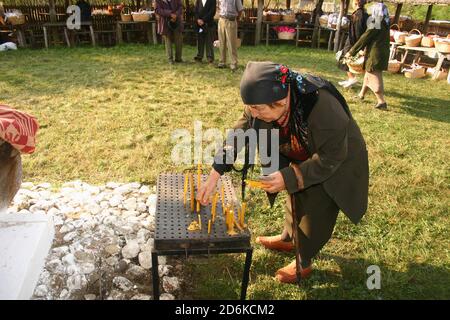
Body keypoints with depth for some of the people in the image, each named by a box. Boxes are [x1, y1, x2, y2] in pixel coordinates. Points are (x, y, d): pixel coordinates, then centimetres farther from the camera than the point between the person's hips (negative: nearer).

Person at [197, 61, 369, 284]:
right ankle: (287, 238, 47)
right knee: (296, 194, 21)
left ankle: (304, 263, 25)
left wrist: (289, 178, -36)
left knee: (316, 210, 2)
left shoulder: (323, 108, -42)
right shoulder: (265, 103, -24)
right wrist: (215, 173, -25)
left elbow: (330, 158, -32)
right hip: (303, 158, 6)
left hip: (334, 165, -6)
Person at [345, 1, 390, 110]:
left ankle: (382, 102, -6)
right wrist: (365, 50, 25)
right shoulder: (385, 23, 10)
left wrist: (351, 52, -6)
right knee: (369, 73, 21)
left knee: (374, 77, -4)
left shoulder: (375, 23, -14)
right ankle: (361, 94, 34)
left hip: (374, 55, -9)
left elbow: (364, 38, -12)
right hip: (384, 53, 9)